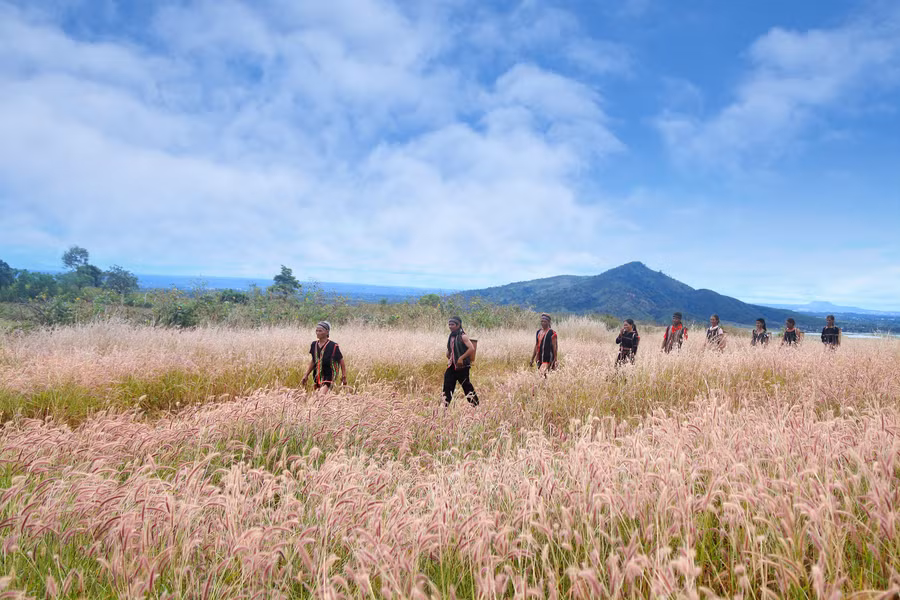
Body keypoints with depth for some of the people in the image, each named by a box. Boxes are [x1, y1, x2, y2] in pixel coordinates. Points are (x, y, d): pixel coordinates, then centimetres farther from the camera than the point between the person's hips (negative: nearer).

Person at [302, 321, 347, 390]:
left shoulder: (333, 346, -11)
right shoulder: (314, 345, 5)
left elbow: (341, 362, -3)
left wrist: (344, 377, -3)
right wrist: (306, 375, 17)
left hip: (329, 377, -6)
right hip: (317, 376, 6)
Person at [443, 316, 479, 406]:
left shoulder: (463, 337, -11)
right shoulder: (451, 337, 12)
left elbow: (472, 349, -20)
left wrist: (461, 358, -23)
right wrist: (449, 358, 14)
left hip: (462, 366, -8)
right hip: (452, 367, 8)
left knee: (466, 386, -2)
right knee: (447, 386, 7)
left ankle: (475, 405, 10)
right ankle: (445, 406, 13)